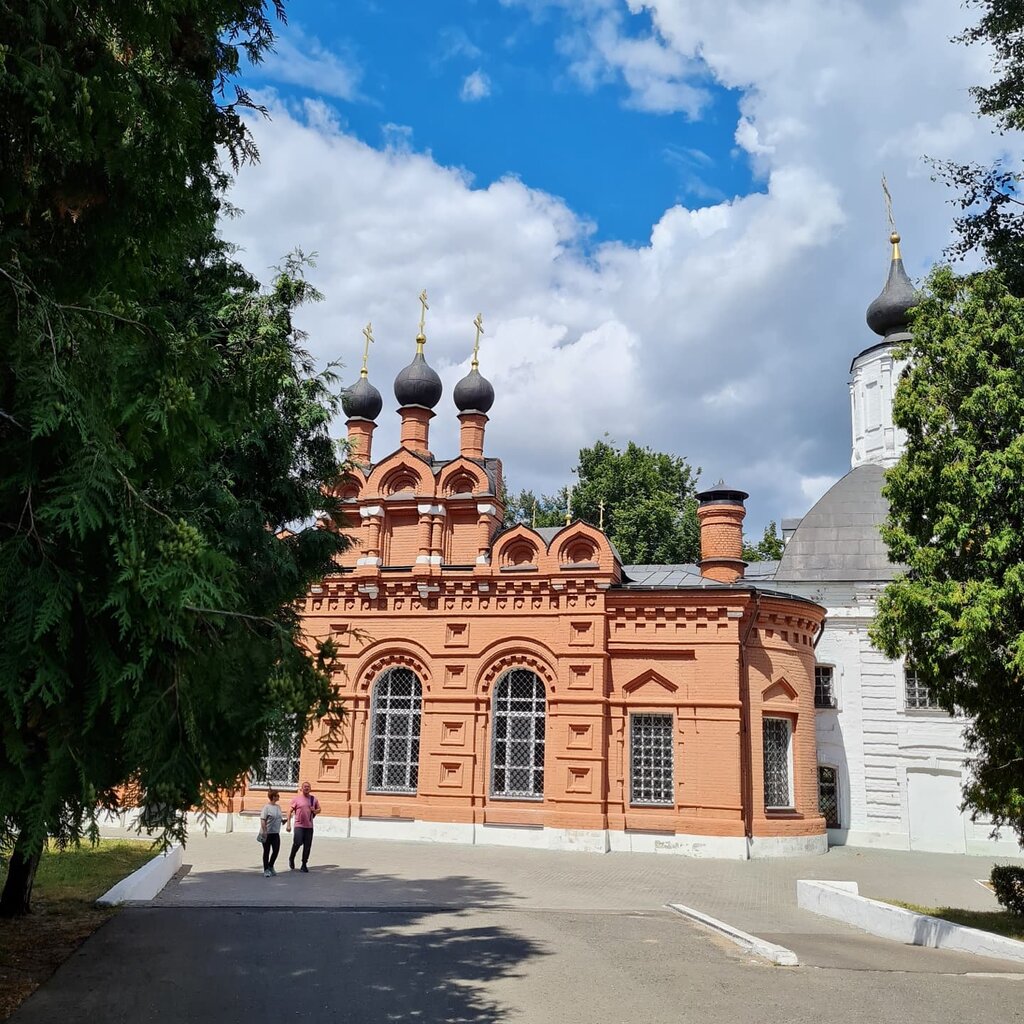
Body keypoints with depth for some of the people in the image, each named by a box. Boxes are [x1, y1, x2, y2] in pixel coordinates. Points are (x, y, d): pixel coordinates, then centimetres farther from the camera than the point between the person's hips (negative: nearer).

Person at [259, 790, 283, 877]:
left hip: (275, 833, 6)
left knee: (276, 850, 3)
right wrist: (264, 832, -21)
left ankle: (270, 866, 24)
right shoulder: (266, 807, -13)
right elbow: (263, 820, -17)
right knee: (267, 851, 3)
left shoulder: (278, 807, 9)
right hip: (267, 833, -6)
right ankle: (266, 870, 14)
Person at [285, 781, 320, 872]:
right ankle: (291, 859, 13)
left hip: (309, 826, 3)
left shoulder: (314, 799, 9)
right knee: (297, 843, -14)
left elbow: (319, 809, 21)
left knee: (307, 846, 2)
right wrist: (288, 824, -7)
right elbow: (290, 811, 0)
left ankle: (304, 865, 13)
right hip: (299, 825, -3)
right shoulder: (296, 798, -1)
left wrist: (315, 811, -4)